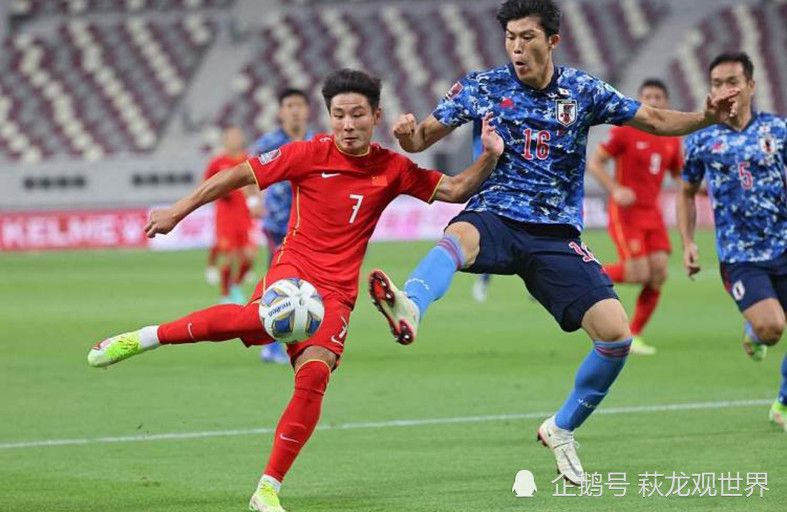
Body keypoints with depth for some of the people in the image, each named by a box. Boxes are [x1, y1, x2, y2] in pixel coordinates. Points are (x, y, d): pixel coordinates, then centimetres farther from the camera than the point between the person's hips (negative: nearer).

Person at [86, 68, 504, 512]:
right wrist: (178, 211, 4)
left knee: (314, 377, -20)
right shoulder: (310, 155, -3)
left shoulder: (393, 170, 4)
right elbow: (240, 175, 2)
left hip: (337, 291, 3)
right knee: (265, 318, -38)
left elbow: (455, 190, 8)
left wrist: (489, 158, -10)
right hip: (295, 266, -3)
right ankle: (145, 338, -24)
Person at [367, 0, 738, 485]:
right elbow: (421, 139, 4)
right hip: (496, 218, -2)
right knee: (460, 236, -40)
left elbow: (654, 121, 9)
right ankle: (410, 308, -73)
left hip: (556, 236, 2)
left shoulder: (583, 91, 3)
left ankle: (562, 428, 12)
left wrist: (706, 117, -9)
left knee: (616, 334, -13)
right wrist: (407, 133, -20)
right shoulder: (482, 87, 1)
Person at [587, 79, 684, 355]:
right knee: (639, 274, -16)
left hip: (652, 213, 6)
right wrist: (615, 190, -21)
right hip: (625, 212, -6)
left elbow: (680, 176, 19)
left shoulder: (672, 139, 9)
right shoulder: (625, 130, -8)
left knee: (658, 275, -5)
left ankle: (634, 336, 7)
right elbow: (594, 162, -7)